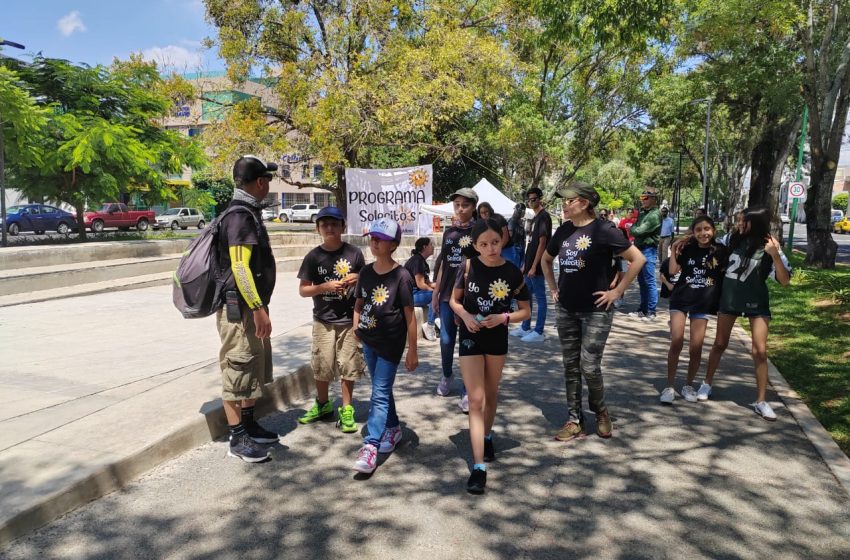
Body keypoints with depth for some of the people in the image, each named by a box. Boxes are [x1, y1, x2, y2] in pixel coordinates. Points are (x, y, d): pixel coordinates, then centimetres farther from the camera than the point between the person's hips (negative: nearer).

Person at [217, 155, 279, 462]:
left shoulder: (249, 212, 14)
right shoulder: (240, 216, -17)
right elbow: (239, 268, -24)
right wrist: (258, 309, -24)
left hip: (251, 305, 10)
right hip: (239, 308, -10)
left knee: (255, 367, 17)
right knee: (238, 369, -2)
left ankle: (249, 425, 30)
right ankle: (238, 438, 8)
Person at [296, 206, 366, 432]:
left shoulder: (354, 253, -2)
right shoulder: (313, 257, -2)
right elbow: (303, 290, 0)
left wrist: (358, 279, -14)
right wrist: (325, 287, -17)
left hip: (349, 319, -1)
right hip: (323, 320, 1)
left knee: (348, 366, 5)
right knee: (321, 365, 10)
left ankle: (346, 409, 20)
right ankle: (323, 405, 31)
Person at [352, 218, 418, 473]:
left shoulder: (401, 276, -15)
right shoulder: (366, 272, 2)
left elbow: (409, 315, -12)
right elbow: (359, 303, 16)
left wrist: (412, 351, -11)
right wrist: (356, 328, 4)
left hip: (391, 343, -6)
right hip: (369, 341, 6)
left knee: (380, 393, -7)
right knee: (382, 390, 19)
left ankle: (370, 445, -5)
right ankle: (393, 428, 37)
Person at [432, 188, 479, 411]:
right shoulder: (449, 231, 9)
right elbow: (443, 264, 13)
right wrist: (435, 293, 11)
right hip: (447, 294, 4)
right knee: (446, 339, 10)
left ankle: (467, 391, 8)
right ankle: (446, 376, 33)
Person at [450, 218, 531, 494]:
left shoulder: (512, 273, -11)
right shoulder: (468, 267, -11)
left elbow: (525, 311, -3)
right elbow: (454, 300, 1)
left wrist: (503, 318, -20)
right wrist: (465, 316, -18)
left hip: (497, 338, 2)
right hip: (470, 337, -1)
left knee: (491, 394, 20)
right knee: (475, 399, -5)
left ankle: (487, 437, 46)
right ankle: (479, 466, -5)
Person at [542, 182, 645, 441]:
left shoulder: (604, 231, -12)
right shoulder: (563, 231, 6)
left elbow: (638, 259, -13)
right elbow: (546, 259, 23)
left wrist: (617, 291, -12)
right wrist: (554, 289, 14)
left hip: (596, 311, -6)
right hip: (566, 310, 6)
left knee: (590, 367, -4)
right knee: (571, 367, 9)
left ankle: (601, 412, 24)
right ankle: (575, 421, 20)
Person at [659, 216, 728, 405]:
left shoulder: (720, 251, 2)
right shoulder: (687, 249, 3)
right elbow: (672, 271, -3)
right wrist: (674, 249, -7)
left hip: (703, 303, 0)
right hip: (680, 299, 0)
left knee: (696, 348, 1)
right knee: (676, 343, -9)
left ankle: (688, 385, 21)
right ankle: (669, 386, 2)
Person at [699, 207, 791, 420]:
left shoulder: (769, 247, -13)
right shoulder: (735, 239, -4)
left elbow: (785, 280, -18)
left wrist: (775, 255, -31)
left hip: (756, 302, -3)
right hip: (729, 298, 3)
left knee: (760, 351, -4)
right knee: (719, 344, 12)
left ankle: (761, 402, 4)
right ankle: (707, 384, 28)